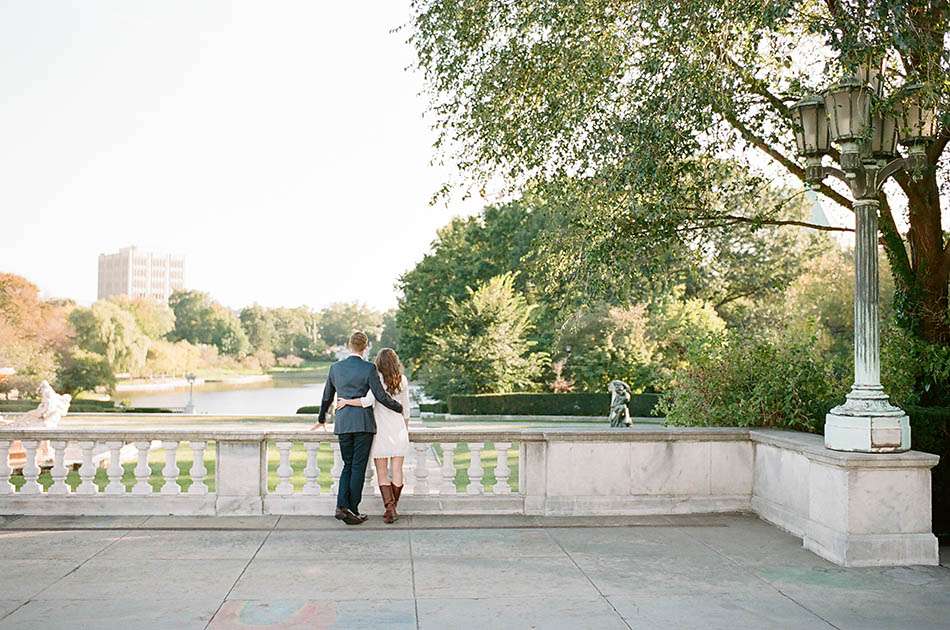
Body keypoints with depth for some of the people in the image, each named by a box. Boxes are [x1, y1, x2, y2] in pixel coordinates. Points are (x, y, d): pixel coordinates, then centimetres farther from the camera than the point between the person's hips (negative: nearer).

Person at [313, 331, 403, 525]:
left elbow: (327, 396, 16)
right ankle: (352, 511, 4)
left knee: (348, 465, 14)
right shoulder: (369, 368, -8)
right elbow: (381, 396, -8)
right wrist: (399, 408, 9)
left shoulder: (335, 367, 5)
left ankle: (342, 506, 0)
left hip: (342, 423, 4)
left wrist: (322, 418, 31)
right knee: (358, 467, 3)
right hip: (363, 423, -4)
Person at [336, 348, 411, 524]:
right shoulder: (402, 381, 4)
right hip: (399, 429, 3)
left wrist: (346, 401, -11)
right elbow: (406, 409, 9)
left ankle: (390, 508, -6)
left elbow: (368, 401, -24)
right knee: (397, 471, 9)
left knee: (382, 473, 4)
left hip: (381, 430, -3)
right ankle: (393, 508, 16)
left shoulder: (378, 378, -10)